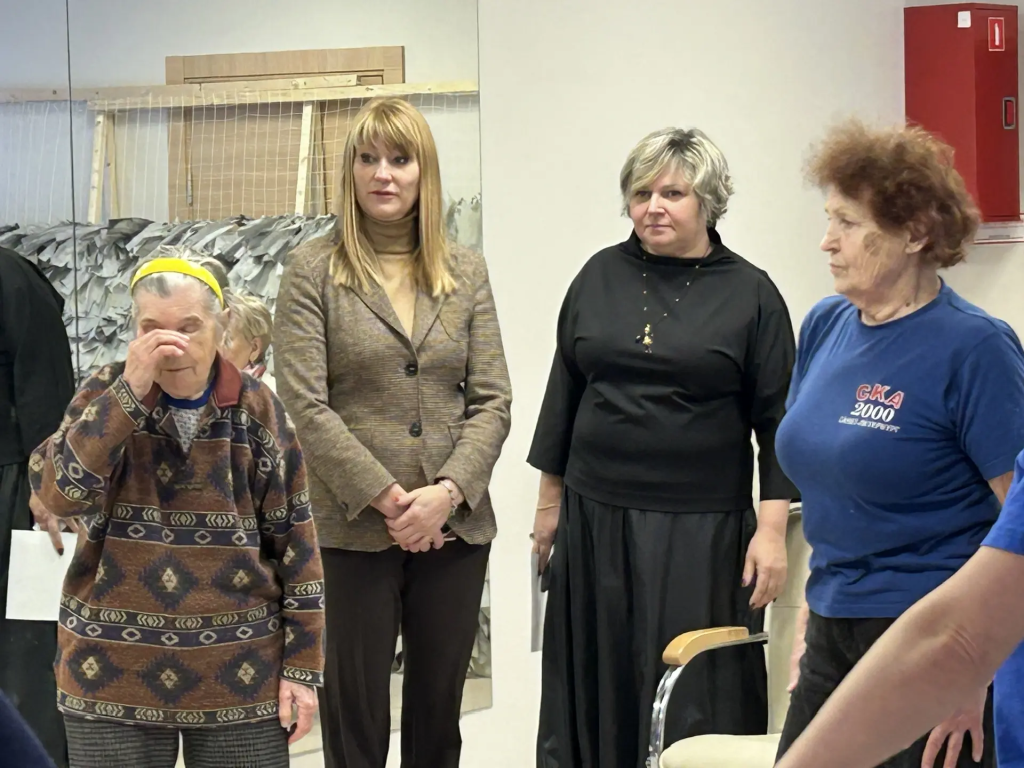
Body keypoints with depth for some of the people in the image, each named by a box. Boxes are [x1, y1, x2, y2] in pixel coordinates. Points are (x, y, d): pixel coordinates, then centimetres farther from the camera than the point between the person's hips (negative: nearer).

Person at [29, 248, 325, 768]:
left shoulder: (257, 411, 0)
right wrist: (131, 391, -20)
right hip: (113, 671, 0)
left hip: (239, 673, 0)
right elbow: (55, 493, -16)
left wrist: (301, 666, -1)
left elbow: (295, 546, 2)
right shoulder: (106, 396, 0)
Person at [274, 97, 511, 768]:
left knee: (439, 710, 10)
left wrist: (447, 492, -11)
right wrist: (385, 499, -14)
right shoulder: (313, 271, 0)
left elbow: (492, 401, 4)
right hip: (353, 530, -3)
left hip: (456, 527, 3)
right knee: (356, 714, 3)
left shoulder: (466, 272, 9)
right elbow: (306, 404, -8)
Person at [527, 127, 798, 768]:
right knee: (599, 682, 9)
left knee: (697, 699, -1)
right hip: (595, 520, 3)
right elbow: (565, 391, 15)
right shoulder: (601, 277, 7)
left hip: (702, 532, -3)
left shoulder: (750, 293, -1)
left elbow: (777, 420, -3)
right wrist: (550, 500, 14)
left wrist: (772, 530, -9)